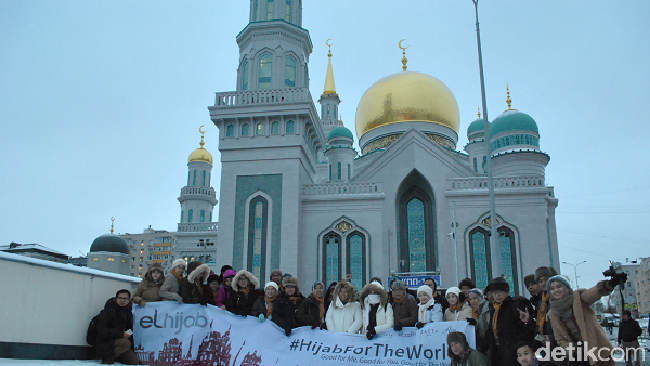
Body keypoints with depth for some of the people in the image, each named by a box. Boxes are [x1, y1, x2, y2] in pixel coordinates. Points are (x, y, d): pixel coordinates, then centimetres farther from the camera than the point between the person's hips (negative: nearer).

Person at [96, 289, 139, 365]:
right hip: (106, 342, -7)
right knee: (126, 343, -35)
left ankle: (117, 357, 15)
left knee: (135, 361, -10)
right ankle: (107, 358, -12)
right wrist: (121, 334, -20)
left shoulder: (128, 312, 10)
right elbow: (102, 331, -19)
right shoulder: (108, 311, -11)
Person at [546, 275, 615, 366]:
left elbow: (592, 293, -29)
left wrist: (603, 286, -51)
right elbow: (560, 339, 10)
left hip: (597, 349, -4)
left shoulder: (578, 296, -6)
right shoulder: (552, 314, 6)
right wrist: (572, 349, -10)